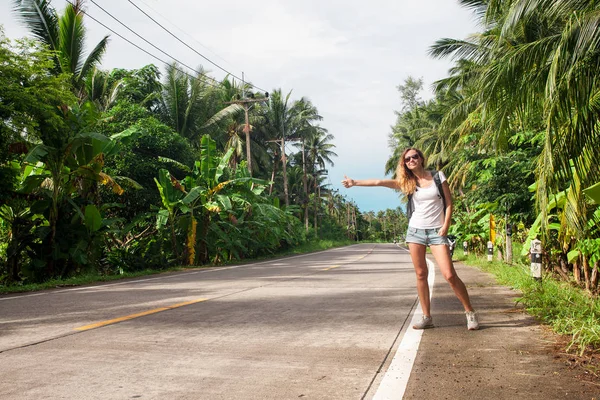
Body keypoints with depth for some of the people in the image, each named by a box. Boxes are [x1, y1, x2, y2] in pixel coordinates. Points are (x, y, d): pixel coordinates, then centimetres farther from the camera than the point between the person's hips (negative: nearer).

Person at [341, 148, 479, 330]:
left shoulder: (438, 176, 1)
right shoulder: (407, 182, 4)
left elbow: (449, 203, 2)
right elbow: (380, 182, -5)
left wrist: (445, 226, -10)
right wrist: (355, 182, -13)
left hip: (436, 232, -2)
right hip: (416, 231, 3)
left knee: (450, 275, -10)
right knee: (421, 274, 2)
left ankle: (470, 312, 5)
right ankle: (427, 317, 10)